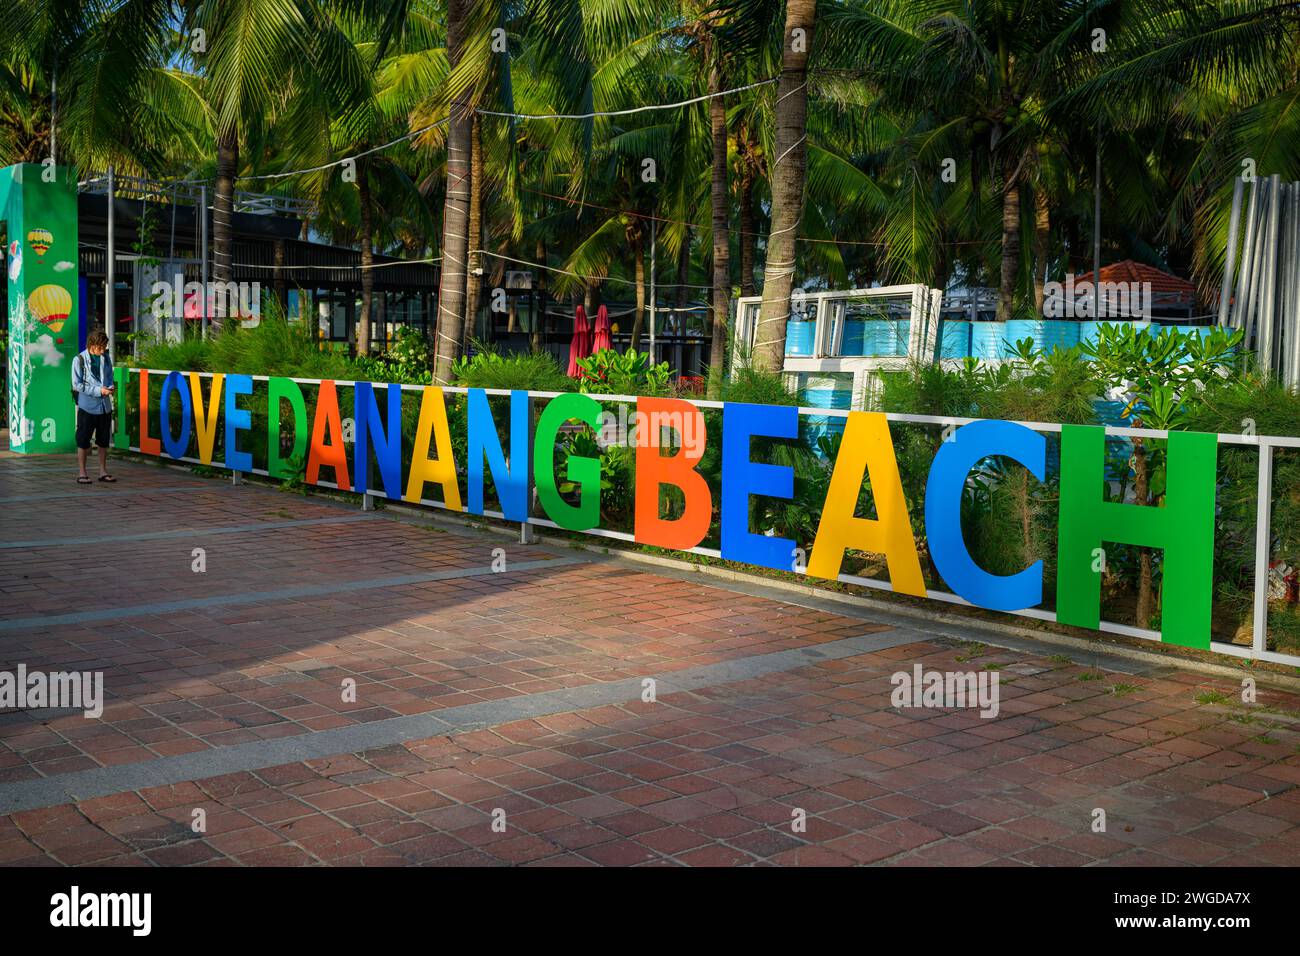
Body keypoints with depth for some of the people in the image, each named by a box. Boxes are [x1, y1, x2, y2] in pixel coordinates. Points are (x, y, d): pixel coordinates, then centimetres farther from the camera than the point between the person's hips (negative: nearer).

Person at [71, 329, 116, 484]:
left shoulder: (106, 358, 6)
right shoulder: (79, 360, -7)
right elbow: (76, 385, -10)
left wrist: (109, 387, -7)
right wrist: (98, 390, -18)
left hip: (105, 406, 5)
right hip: (87, 406, -5)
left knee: (103, 441, 11)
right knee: (83, 441, 0)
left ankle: (103, 471, 21)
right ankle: (82, 473, 7)